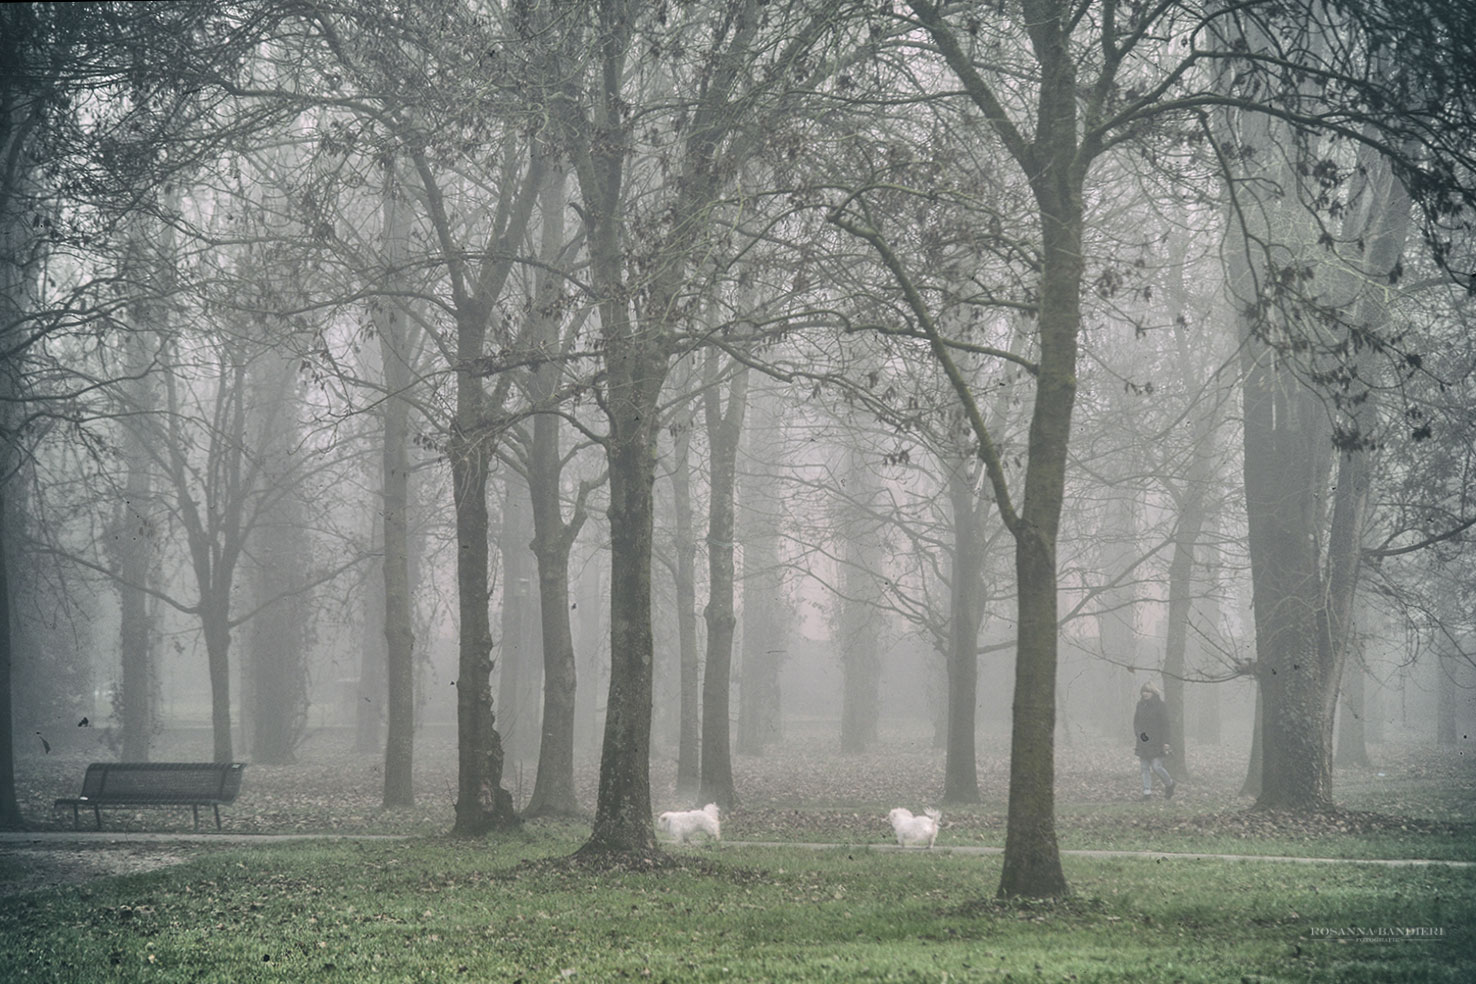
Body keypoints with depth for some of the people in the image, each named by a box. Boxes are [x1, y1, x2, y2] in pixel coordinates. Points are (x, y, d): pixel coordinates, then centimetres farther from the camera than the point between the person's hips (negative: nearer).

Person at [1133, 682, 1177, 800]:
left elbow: (1165, 724, -7)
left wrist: (1165, 742, -12)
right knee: (1144, 767, 0)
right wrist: (1139, 733, -4)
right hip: (1143, 741, 5)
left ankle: (1170, 784, 14)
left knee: (1156, 766, -9)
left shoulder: (1160, 705, -6)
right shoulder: (1140, 705, 10)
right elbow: (1136, 722, 16)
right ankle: (1147, 790, 3)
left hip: (1156, 742, -5)